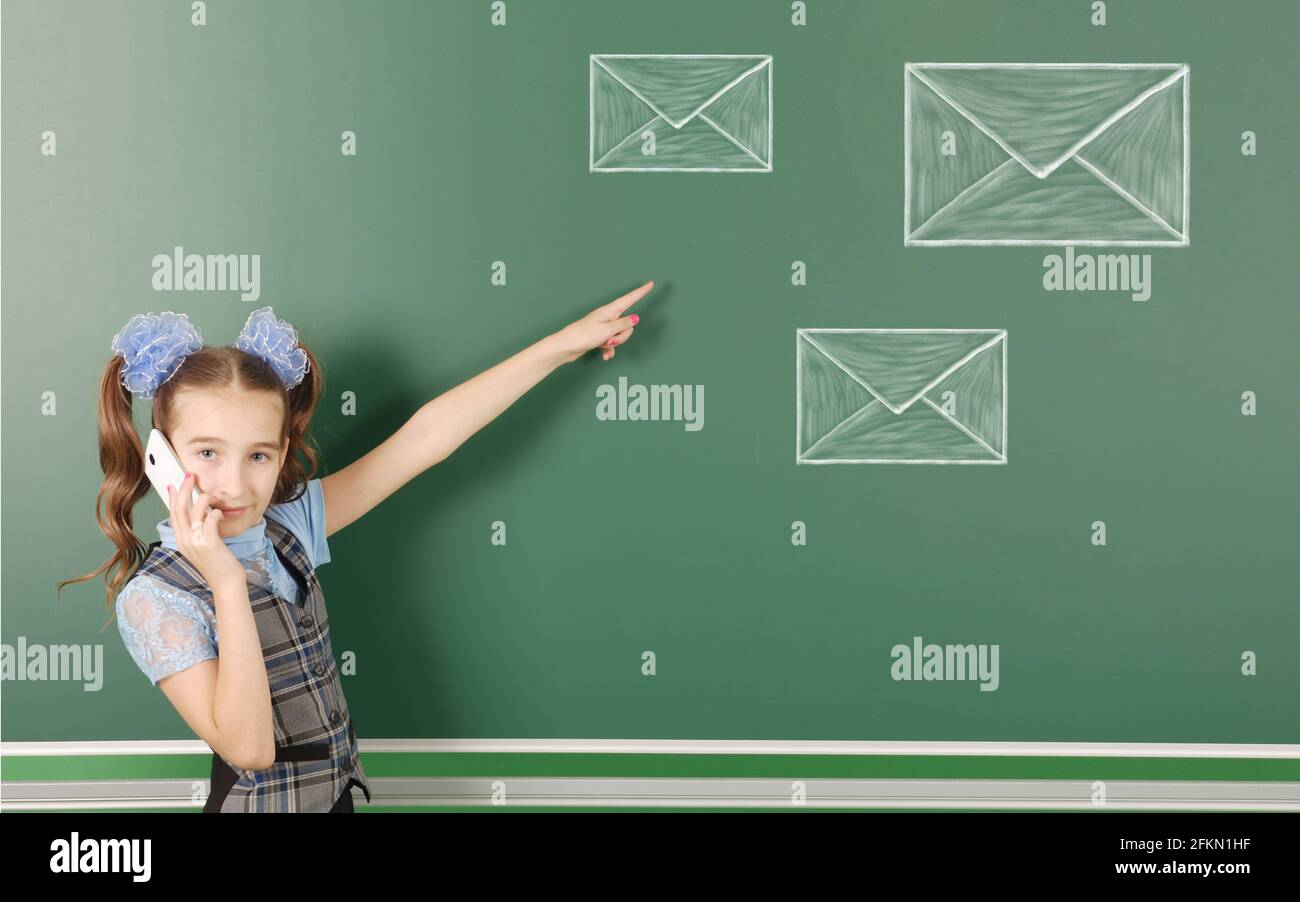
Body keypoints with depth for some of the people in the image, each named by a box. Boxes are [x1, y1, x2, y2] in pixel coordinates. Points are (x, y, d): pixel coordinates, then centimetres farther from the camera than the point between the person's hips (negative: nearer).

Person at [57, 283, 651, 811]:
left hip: (339, 793, 6)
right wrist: (228, 585, -32)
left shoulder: (287, 523, -3)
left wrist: (563, 345, -3)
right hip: (258, 800, -5)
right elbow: (248, 746, -25)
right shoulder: (152, 599, -18)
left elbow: (423, 438, -3)